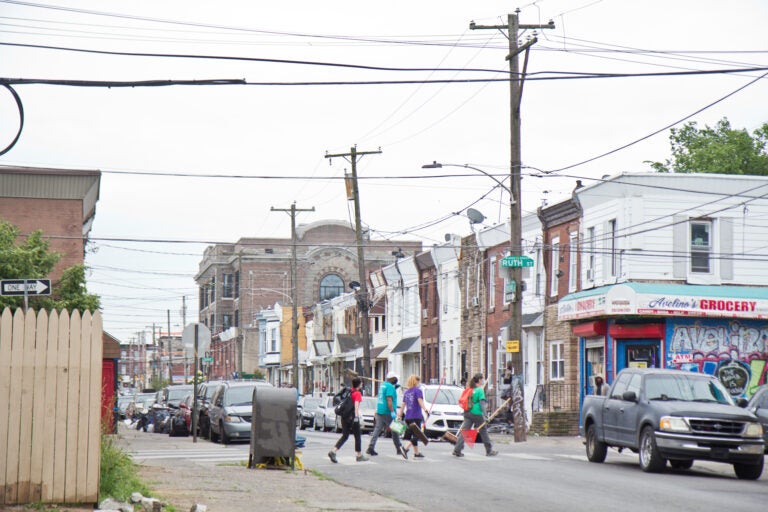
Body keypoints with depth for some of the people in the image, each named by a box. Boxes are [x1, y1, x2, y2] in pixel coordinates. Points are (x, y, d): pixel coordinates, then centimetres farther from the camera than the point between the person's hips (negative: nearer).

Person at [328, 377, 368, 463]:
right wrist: (356, 416, -28)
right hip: (352, 416, -7)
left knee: (344, 436, 9)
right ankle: (359, 455, 17)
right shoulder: (357, 393, -10)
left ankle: (333, 451, -8)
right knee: (357, 436, 8)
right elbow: (356, 405, -23)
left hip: (344, 416, 7)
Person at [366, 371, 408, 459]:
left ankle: (371, 448, -2)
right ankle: (399, 448, 10)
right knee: (394, 430, 3)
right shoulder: (390, 387, -13)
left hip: (379, 411, 8)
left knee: (377, 429, 5)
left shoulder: (383, 385, 15)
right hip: (387, 412, -8)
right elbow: (389, 400, -22)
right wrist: (392, 412, -24)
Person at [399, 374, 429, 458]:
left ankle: (416, 453, 19)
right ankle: (405, 447, -24)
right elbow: (420, 401, -20)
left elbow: (403, 405, 16)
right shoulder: (418, 390, -5)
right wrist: (425, 410, -31)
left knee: (414, 435, 15)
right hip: (416, 416, -7)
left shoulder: (406, 392, 14)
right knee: (416, 435, -5)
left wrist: (400, 415, 21)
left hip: (408, 417, 7)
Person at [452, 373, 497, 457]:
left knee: (464, 431, 2)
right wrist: (484, 415, -16)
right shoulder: (480, 390, -9)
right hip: (477, 413, -6)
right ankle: (489, 450, 19)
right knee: (483, 431, 8)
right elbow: (482, 403, -14)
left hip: (467, 413, 6)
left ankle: (457, 450, -8)